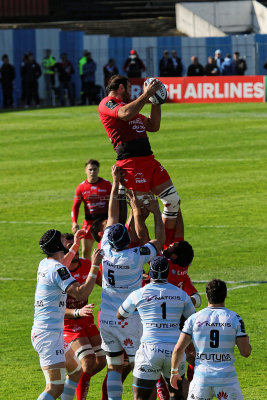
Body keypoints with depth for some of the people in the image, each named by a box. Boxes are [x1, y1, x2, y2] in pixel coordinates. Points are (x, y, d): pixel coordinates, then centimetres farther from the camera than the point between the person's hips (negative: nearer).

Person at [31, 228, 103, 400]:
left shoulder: (44, 265, 12)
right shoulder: (57, 269, -16)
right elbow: (81, 294, -27)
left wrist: (75, 246, 44)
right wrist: (95, 266, -21)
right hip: (49, 335, -10)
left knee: (76, 372, 23)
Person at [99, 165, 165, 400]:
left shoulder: (107, 251, -5)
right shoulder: (135, 257, -17)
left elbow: (112, 215, 6)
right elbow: (159, 241, -2)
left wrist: (116, 182, 9)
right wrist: (156, 213, 7)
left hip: (106, 319, 4)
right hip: (129, 319, -4)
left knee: (114, 367, 10)